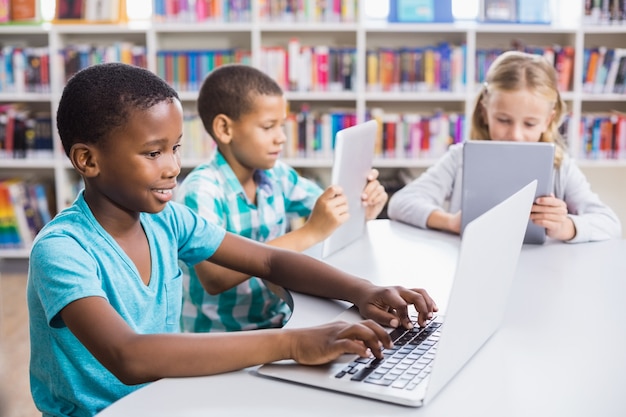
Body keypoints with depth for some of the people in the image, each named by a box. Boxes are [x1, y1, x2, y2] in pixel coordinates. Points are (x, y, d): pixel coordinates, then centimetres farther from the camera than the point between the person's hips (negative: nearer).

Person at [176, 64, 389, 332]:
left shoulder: (278, 174, 1)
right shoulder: (200, 191, -18)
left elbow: (330, 213, 11)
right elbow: (214, 278, -31)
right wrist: (309, 234, -33)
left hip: (280, 321, 6)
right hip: (221, 338, -6)